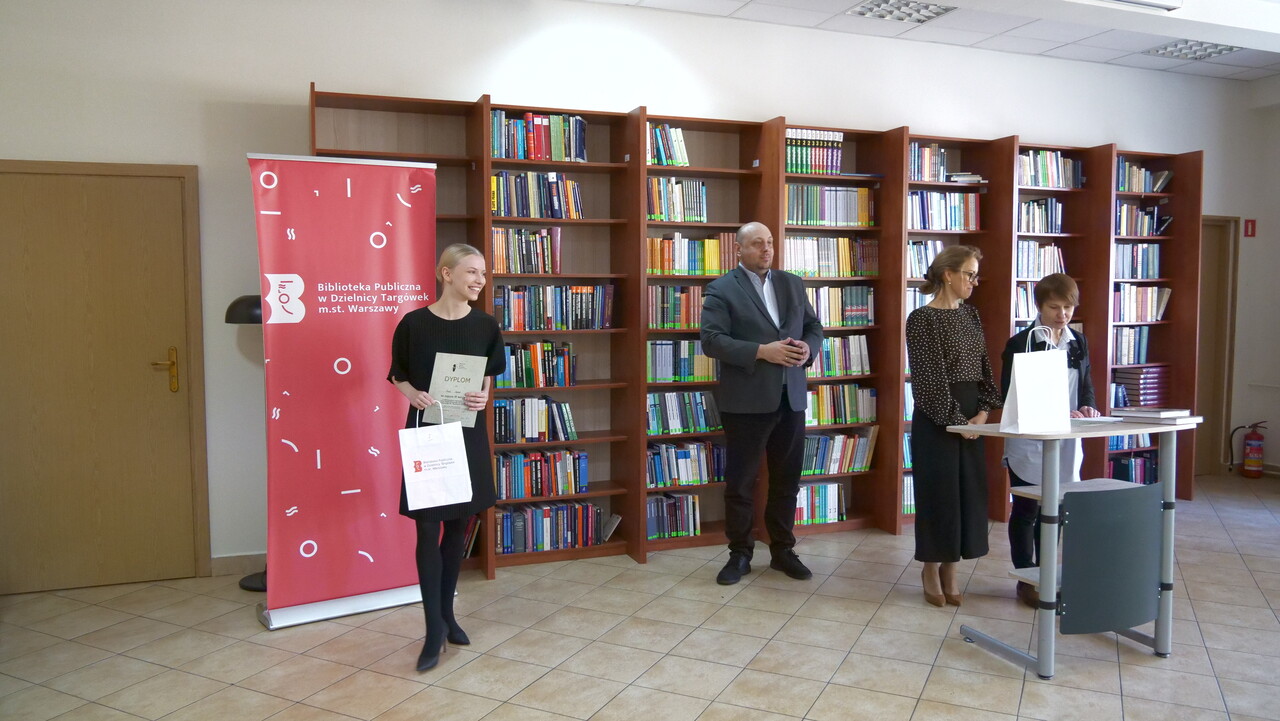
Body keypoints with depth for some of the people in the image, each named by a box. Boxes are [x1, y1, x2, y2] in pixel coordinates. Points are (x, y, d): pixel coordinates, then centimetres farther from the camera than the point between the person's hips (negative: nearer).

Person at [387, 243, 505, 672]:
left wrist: (483, 397, -10)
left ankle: (446, 614, 28)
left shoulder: (485, 326, 0)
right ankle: (435, 629, 5)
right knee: (428, 528, -4)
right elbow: (397, 375, 5)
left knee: (458, 525, 12)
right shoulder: (414, 324, -7)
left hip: (468, 434, 3)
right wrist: (412, 394, -15)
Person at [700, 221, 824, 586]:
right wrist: (762, 351, -22)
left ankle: (782, 550, 26)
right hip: (746, 400, -5)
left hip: (790, 397, 5)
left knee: (787, 480, 12)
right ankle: (740, 554, 19)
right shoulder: (722, 289, -5)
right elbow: (711, 339, -14)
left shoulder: (792, 283, 13)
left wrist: (808, 348, -7)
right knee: (740, 482, 5)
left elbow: (814, 326, 16)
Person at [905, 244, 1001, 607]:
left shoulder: (969, 314, 10)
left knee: (968, 489, 8)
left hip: (970, 415, 7)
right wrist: (955, 419, -12)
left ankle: (950, 568, 22)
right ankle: (931, 568, 18)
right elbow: (929, 378, -14)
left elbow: (983, 366, 10)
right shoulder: (922, 318, -11)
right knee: (938, 490, 1)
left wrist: (983, 410, -2)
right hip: (936, 417, -7)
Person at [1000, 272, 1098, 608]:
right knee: (1026, 509, 4)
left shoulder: (1078, 343, 9)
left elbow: (1086, 387, 14)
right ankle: (1026, 579, 16)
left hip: (1065, 441, 5)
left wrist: (1086, 408, -8)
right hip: (1027, 442, -5)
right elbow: (1010, 397, -12)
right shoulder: (1020, 344, -8)